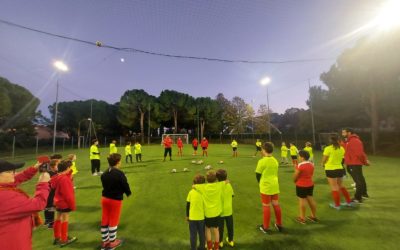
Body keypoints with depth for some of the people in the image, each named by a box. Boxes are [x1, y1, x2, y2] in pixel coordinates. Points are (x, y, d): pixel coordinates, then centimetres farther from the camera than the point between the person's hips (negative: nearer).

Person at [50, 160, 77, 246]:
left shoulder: (57, 177, -2)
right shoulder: (64, 179, -28)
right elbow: (67, 194, -25)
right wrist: (72, 205, -13)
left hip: (58, 202, 9)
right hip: (65, 203, -9)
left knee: (58, 219, 20)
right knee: (64, 221, 6)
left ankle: (57, 238, 36)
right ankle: (64, 240, 20)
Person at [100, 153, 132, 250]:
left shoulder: (104, 174, -1)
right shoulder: (120, 173, -24)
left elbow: (105, 185, 7)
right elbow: (125, 185, -17)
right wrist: (128, 193, 4)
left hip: (105, 198, 7)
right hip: (116, 200, -7)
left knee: (105, 220, 18)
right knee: (113, 221, 10)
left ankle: (104, 241, 34)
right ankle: (112, 242, 26)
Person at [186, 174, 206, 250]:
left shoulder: (191, 192, -10)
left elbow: (188, 205, -3)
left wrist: (187, 215, 9)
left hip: (192, 217, -1)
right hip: (201, 217, 1)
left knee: (193, 235, 14)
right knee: (202, 234, 21)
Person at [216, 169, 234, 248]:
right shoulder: (229, 185, -14)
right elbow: (232, 194, 0)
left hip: (220, 211, -3)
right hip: (229, 210, 3)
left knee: (220, 227, 17)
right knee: (230, 226, 22)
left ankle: (220, 242, 34)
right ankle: (231, 241, 39)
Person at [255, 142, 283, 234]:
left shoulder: (262, 161, -18)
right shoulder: (275, 161, 2)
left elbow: (258, 174, -10)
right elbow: (275, 173, 12)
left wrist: (260, 183, 8)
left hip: (265, 187, -6)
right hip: (275, 186, 6)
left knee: (266, 206, 6)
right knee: (276, 205, 18)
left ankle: (266, 227, 19)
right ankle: (279, 225, 33)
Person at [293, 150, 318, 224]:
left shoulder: (300, 165, -22)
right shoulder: (311, 164, 2)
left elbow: (295, 177, -14)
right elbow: (311, 174, 11)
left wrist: (295, 181, 6)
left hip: (301, 185, -7)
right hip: (310, 184, 8)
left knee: (302, 200, 2)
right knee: (310, 199, 18)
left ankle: (302, 218, 12)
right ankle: (314, 216, 32)